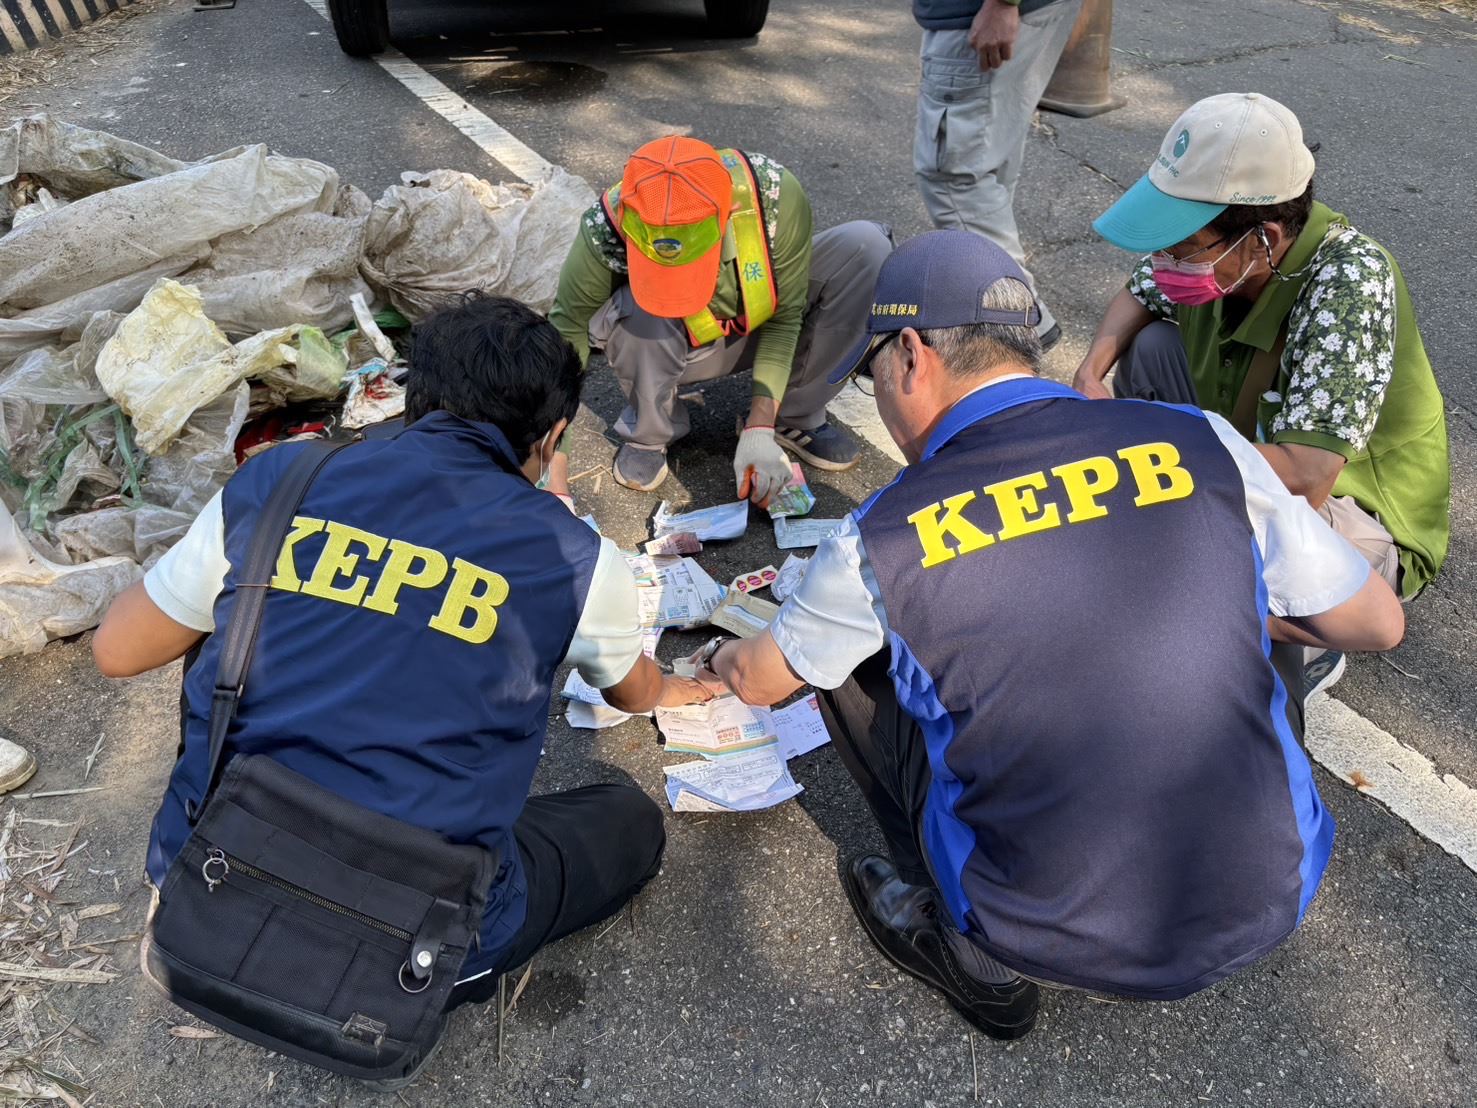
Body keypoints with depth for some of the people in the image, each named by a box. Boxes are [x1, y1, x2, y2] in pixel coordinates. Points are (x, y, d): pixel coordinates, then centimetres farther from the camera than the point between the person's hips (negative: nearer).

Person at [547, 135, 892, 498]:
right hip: (672, 345, -2)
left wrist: (760, 428, -25)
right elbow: (567, 333, -21)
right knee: (642, 311, -39)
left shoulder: (774, 193, -30)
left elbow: (784, 315, -20)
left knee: (868, 245, -22)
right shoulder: (607, 228, -33)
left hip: (760, 332, 2)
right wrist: (555, 461, -24)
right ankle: (649, 434, -6)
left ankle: (795, 419, -7)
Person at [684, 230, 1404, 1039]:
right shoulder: (1201, 446, -7)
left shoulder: (883, 539, -12)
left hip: (1058, 942, -2)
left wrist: (723, 660, 32)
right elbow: (1376, 624, 7)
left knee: (853, 666, 10)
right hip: (1270, 900, 3)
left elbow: (761, 680, 8)